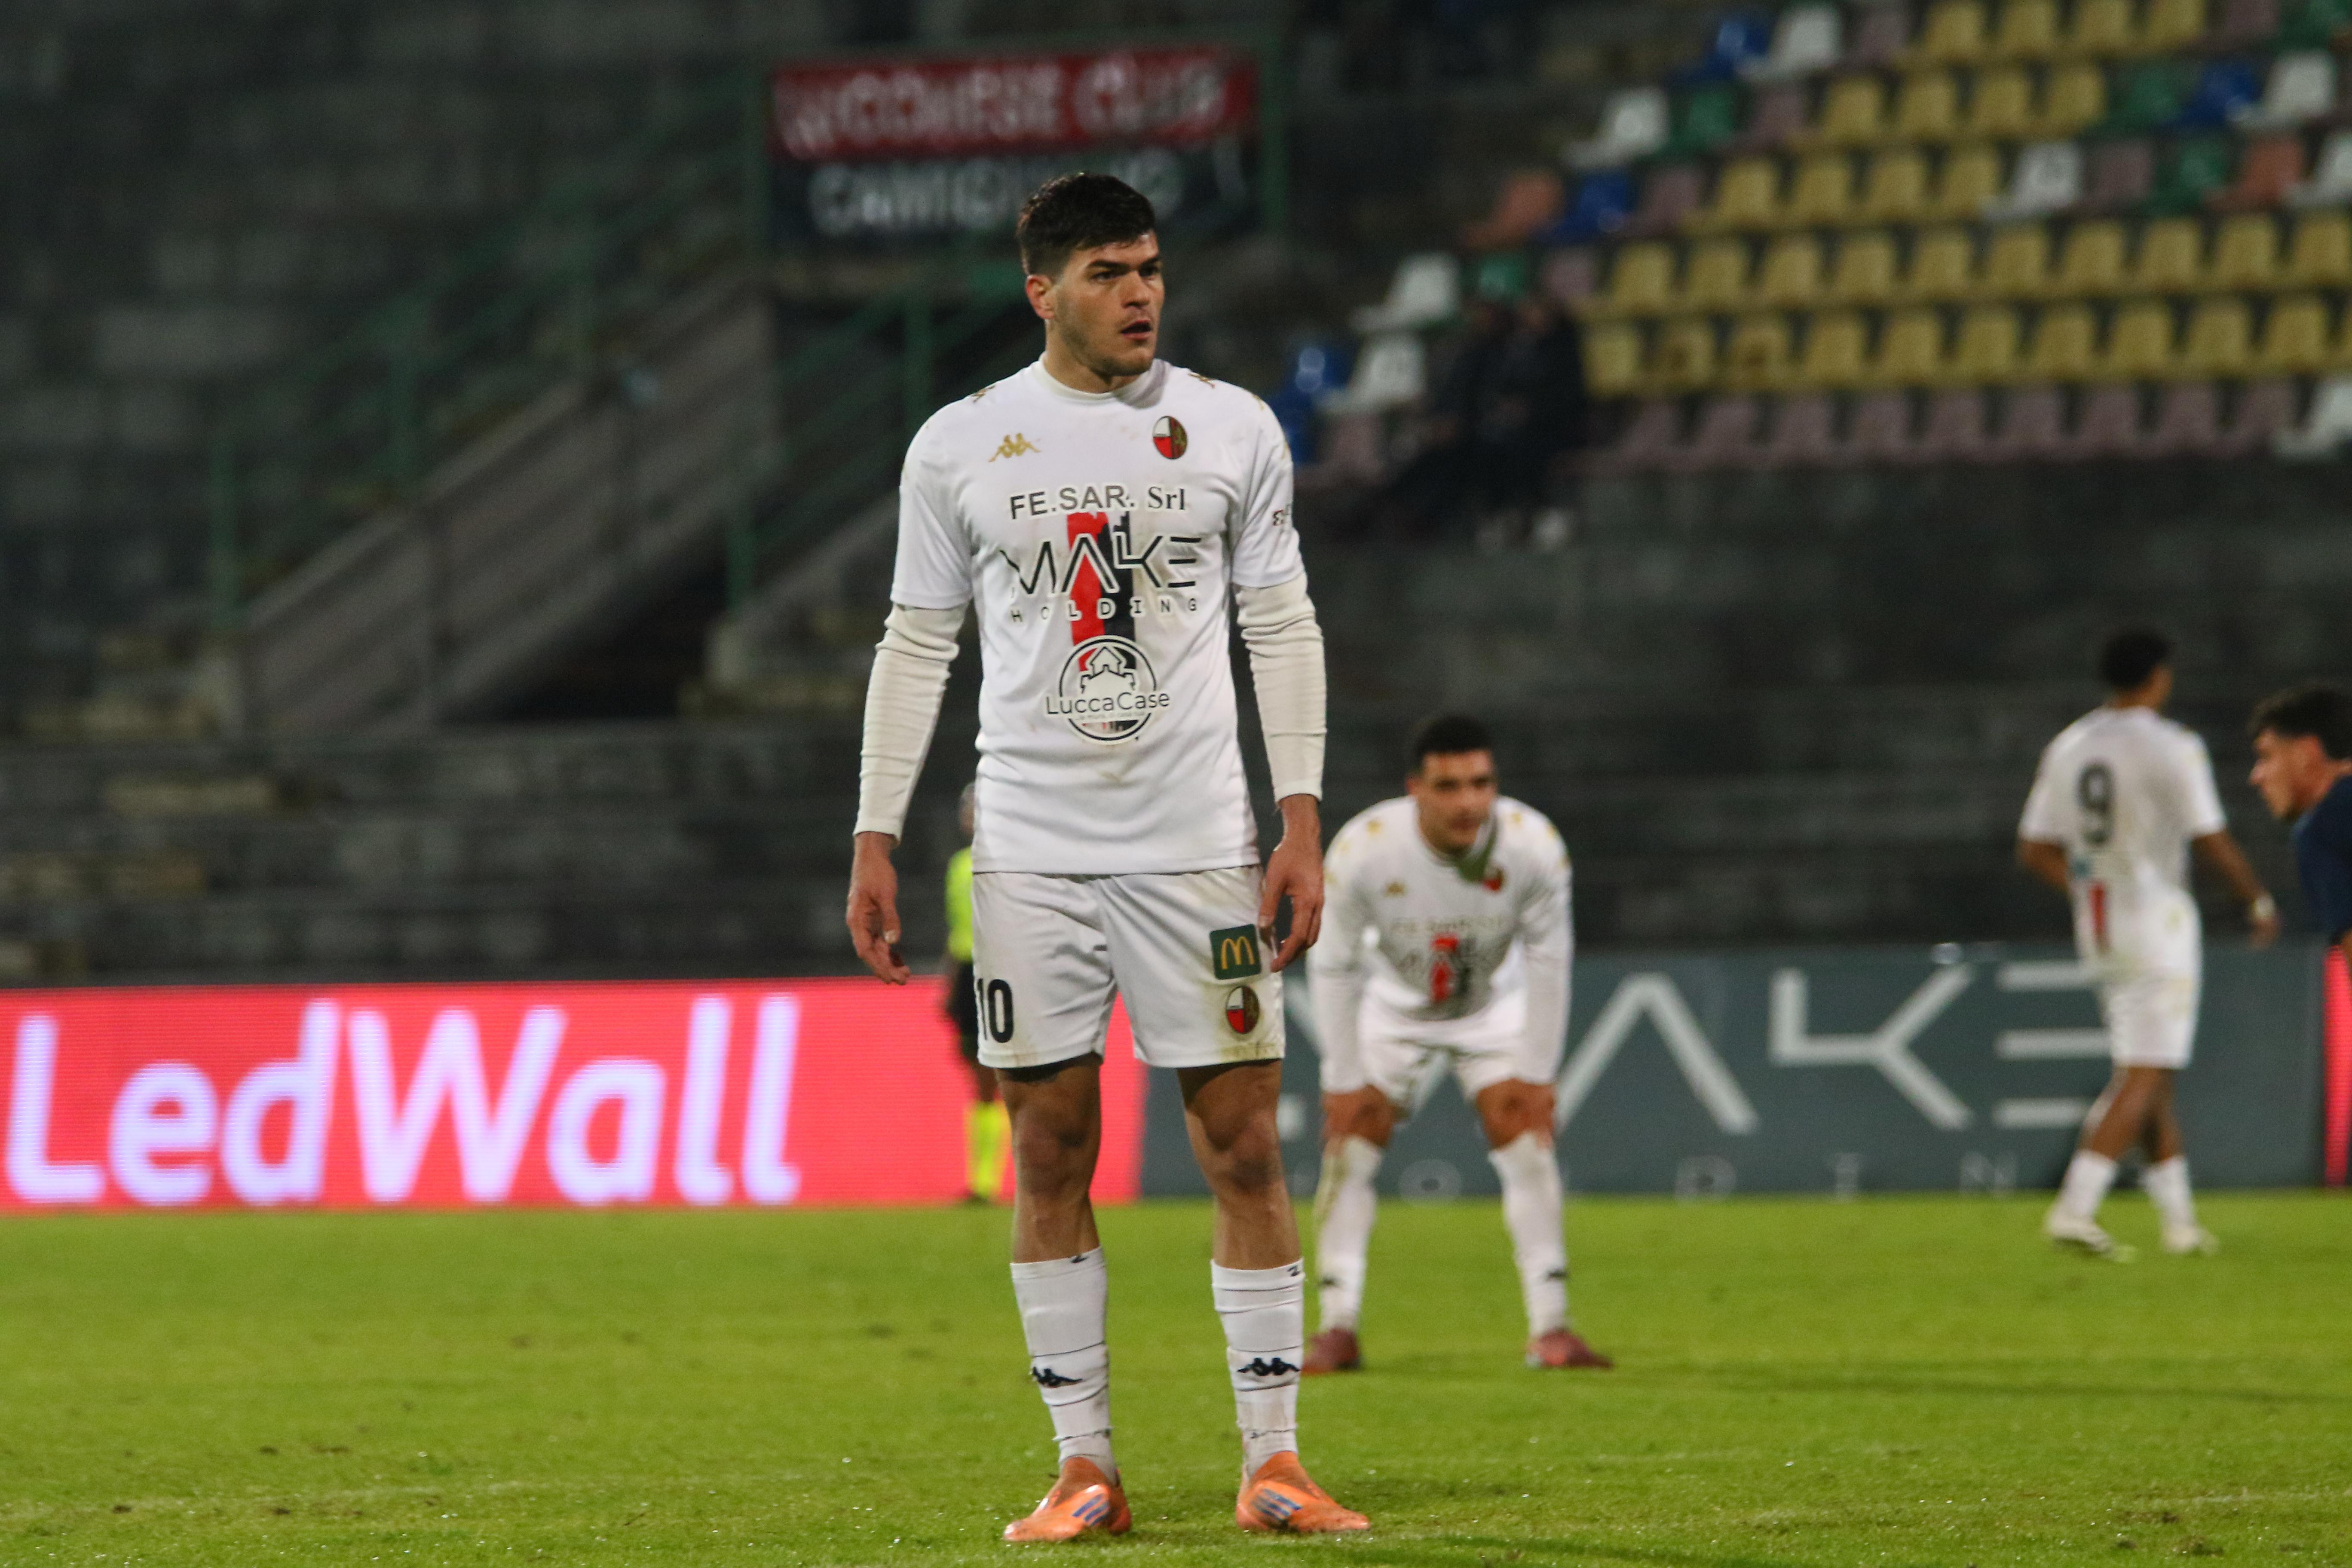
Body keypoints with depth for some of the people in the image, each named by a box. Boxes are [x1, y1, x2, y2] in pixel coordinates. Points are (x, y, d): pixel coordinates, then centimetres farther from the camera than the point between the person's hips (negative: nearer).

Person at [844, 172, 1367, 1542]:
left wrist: (1303, 823, -1)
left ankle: (1274, 1464, 2)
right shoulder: (960, 446, 4)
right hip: (1030, 849, 0)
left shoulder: (1235, 429, 4)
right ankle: (1086, 1469, 7)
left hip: (1198, 848, 0)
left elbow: (1284, 629, 7)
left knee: (1245, 1144, -3)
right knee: (1052, 1154, 1)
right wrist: (877, 843, 4)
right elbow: (918, 645, 9)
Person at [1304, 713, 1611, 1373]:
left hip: (1495, 1007, 0)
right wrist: (1344, 1082, -15)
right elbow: (1334, 968, -18)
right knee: (1349, 1151, -9)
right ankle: (1338, 1330, -2)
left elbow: (1548, 961, -15)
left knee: (1528, 1143, -11)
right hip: (1393, 1013, 0)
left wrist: (1536, 1074, -14)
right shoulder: (1362, 849, -31)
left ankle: (1550, 1328, -6)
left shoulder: (1534, 845, -29)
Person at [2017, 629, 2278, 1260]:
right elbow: (2211, 841, -14)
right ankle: (2076, 1208, -19)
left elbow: (2034, 850, 8)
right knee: (2144, 1077, -8)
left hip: (2097, 924, 7)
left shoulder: (2067, 748, 7)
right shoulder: (2172, 747, -12)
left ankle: (2178, 1216, 19)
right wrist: (2259, 901, 1)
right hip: (2156, 919, -7)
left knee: (2148, 1073, 16)